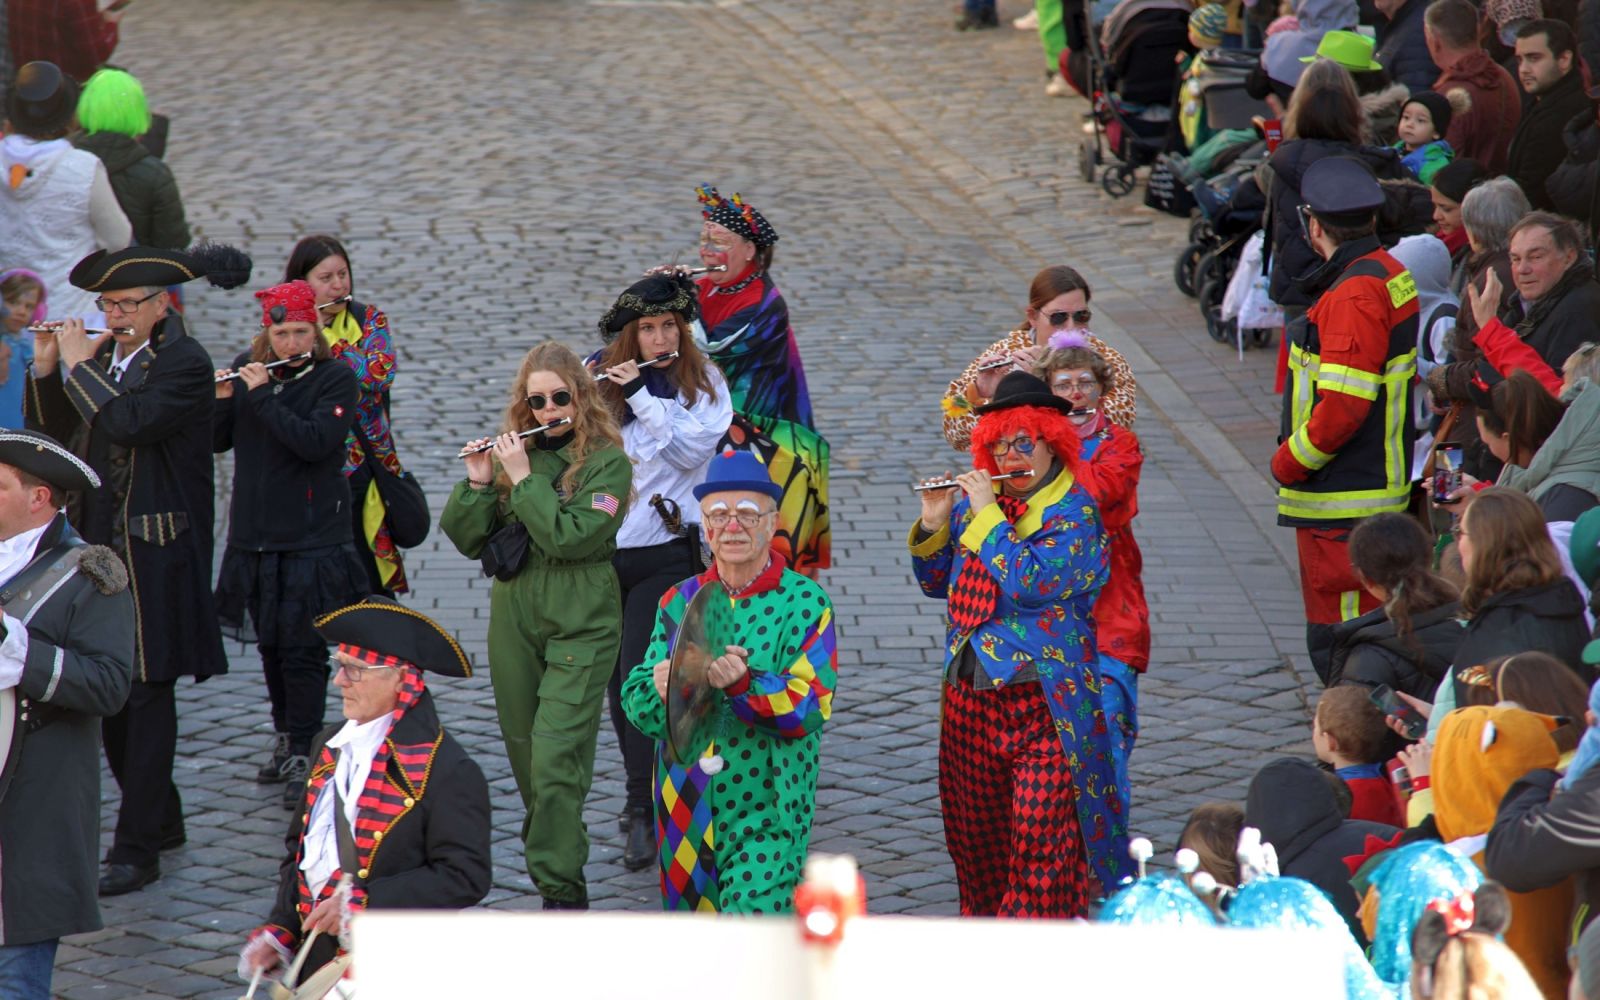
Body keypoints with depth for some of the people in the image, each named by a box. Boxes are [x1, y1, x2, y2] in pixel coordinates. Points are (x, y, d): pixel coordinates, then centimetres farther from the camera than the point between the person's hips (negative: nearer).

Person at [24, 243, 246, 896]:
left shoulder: (184, 364, -12)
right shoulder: (104, 356, 11)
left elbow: (128, 423, -26)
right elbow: (50, 432, 14)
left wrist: (78, 365, -15)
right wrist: (47, 369, 0)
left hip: (157, 557, -7)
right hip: (101, 545, 8)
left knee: (146, 694, -5)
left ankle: (137, 850, -2)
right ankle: (161, 818, 27)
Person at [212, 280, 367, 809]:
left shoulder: (336, 379, -8)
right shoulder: (245, 369, 6)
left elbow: (315, 441, -22)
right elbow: (217, 441, 6)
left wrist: (261, 395, -22)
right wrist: (221, 399, -13)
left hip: (311, 541, -5)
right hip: (253, 535, 5)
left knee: (302, 648, -7)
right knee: (269, 642, 14)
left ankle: (302, 756, -3)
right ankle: (284, 736, 29)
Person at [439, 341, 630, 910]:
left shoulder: (607, 460, -6)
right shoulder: (511, 453, 7)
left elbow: (571, 537, -19)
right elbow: (467, 540, 5)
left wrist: (523, 478, -16)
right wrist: (477, 484, -10)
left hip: (580, 627, -5)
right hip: (514, 622, 5)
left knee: (556, 758, -13)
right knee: (524, 753, 12)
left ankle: (562, 889, -12)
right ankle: (547, 846, 30)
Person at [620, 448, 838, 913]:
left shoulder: (804, 603, -4)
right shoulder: (680, 600, 9)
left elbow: (812, 708, -14)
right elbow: (636, 702, 2)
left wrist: (744, 682, -30)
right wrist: (661, 688, -21)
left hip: (765, 811, -5)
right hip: (685, 811, 5)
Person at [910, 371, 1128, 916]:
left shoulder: (1075, 511, -8)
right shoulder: (974, 497, 10)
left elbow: (1032, 583, -22)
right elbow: (936, 583, 15)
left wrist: (987, 517, -15)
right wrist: (933, 526, -2)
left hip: (1043, 701, -6)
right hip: (971, 693, 6)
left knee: (1041, 835, -10)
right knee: (973, 830, 12)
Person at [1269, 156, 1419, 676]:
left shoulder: (1354, 294, -20)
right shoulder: (1389, 273, 13)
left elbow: (1342, 406, -25)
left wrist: (1288, 462, -10)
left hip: (1344, 508, -11)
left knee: (1339, 648, -6)